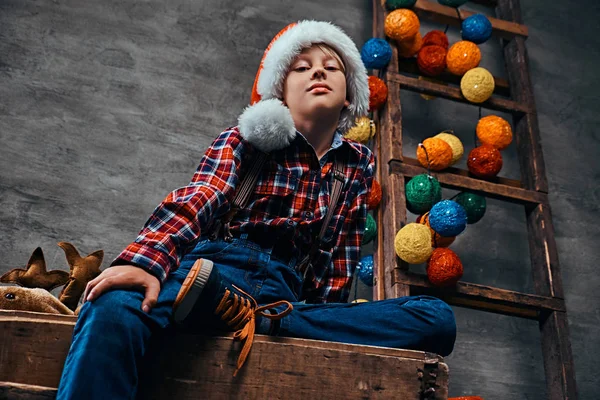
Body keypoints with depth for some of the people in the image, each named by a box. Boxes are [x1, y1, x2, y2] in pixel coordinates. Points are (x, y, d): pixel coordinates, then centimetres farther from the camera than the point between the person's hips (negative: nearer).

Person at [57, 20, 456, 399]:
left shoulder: (359, 163, 19)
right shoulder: (251, 137, 10)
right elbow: (198, 199, -8)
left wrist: (331, 320, 11)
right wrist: (145, 260, -26)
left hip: (288, 292, 4)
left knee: (438, 318, -20)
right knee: (114, 308, -37)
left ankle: (258, 317, -27)